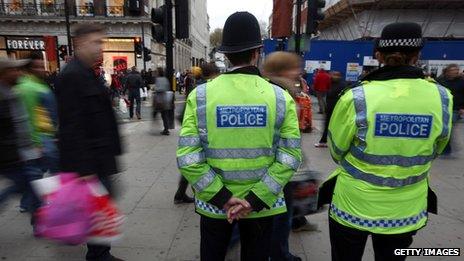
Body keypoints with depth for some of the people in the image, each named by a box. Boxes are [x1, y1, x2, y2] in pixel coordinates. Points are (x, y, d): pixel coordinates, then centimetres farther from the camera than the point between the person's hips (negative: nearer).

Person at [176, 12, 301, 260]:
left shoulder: (200, 96, -10)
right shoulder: (280, 97, -9)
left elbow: (187, 158, -16)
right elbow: (290, 158, -13)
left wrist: (221, 198, -11)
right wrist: (255, 200, -12)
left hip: (213, 202, 0)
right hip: (262, 204, 1)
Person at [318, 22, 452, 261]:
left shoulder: (356, 98, -21)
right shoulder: (441, 98, -11)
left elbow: (336, 151, -7)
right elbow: (433, 151, 5)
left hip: (352, 206, -2)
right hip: (406, 211, 3)